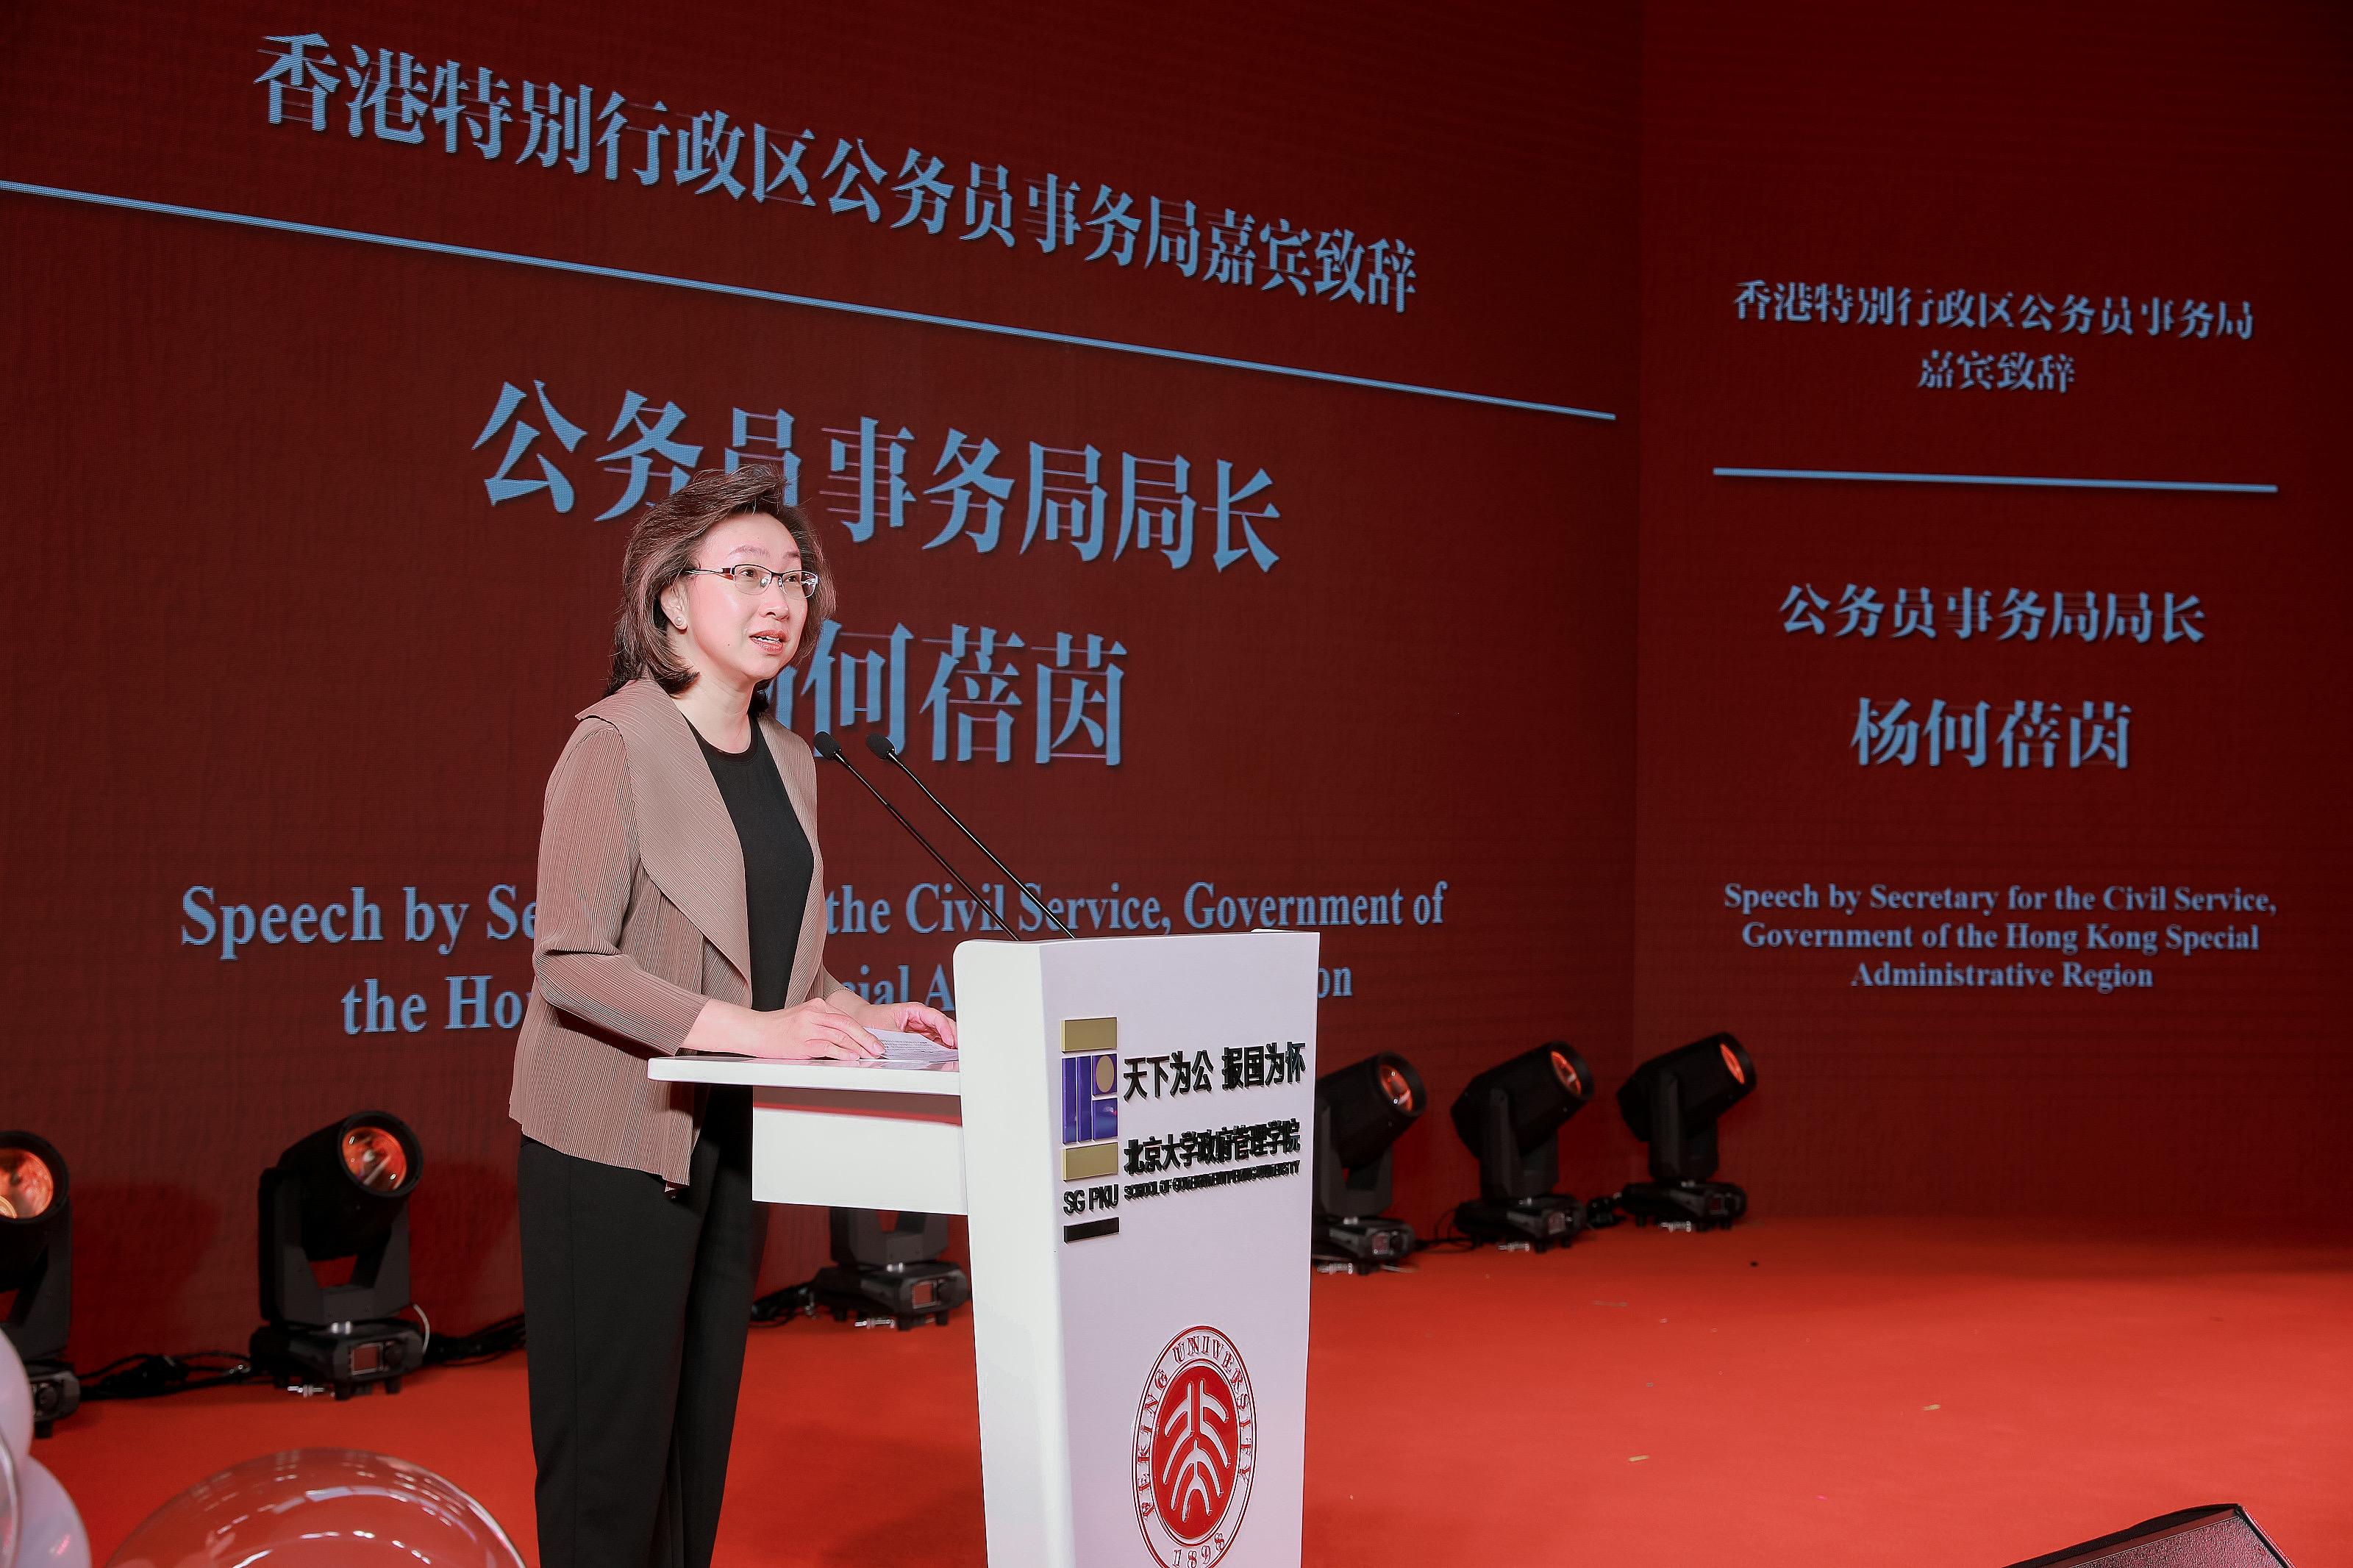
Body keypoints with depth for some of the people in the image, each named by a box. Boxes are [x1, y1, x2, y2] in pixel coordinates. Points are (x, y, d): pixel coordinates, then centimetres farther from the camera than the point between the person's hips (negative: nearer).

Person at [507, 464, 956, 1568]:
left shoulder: (787, 762, 11)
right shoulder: (616, 744, -12)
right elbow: (572, 963, -18)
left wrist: (859, 1018, 1)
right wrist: (752, 1029, -25)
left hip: (730, 1141, 7)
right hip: (615, 1141, -7)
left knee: (701, 1435, 13)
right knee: (613, 1444, -1)